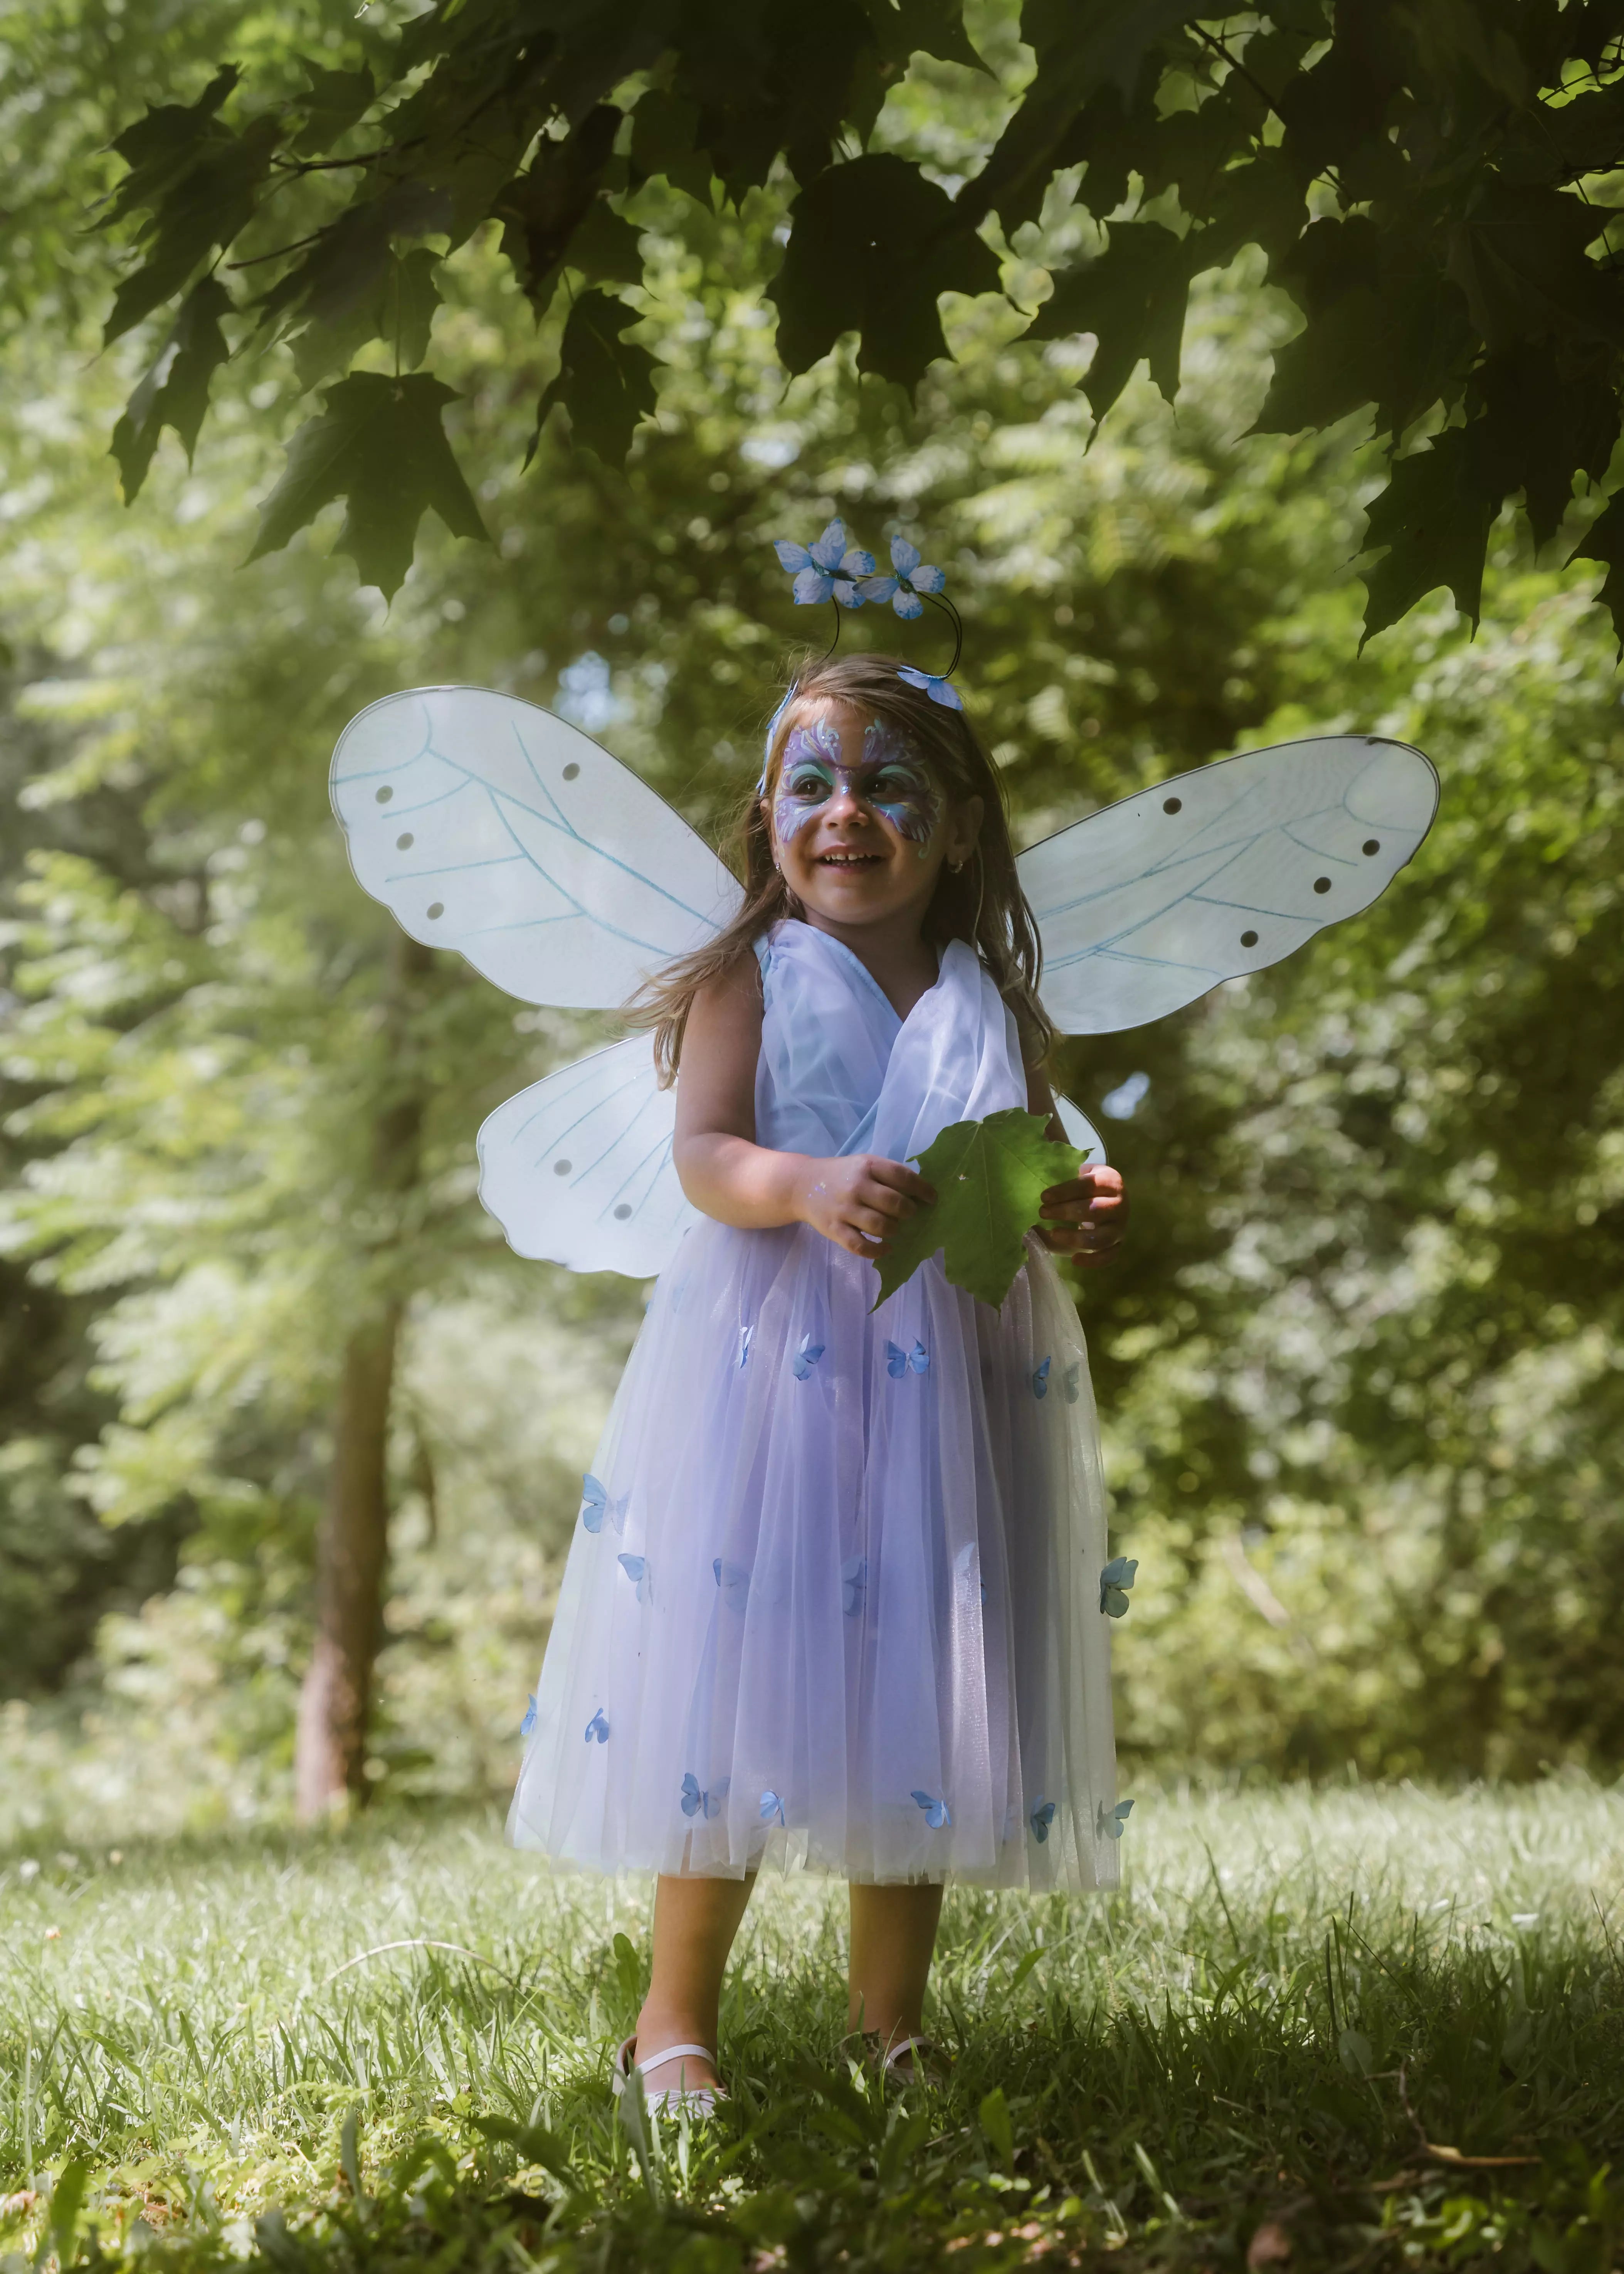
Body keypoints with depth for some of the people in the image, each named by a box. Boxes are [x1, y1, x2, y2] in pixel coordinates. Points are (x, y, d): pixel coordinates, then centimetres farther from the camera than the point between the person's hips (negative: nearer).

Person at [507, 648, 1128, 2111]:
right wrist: (810, 1189, -31)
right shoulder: (754, 979, 2)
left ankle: (892, 2020, 20)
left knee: (919, 1695, 7)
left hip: (956, 1375, 4)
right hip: (778, 1360, -3)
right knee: (734, 1686, -3)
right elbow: (704, 1155, -11)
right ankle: (676, 2020, 9)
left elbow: (1040, 1188, 16)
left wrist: (1082, 1221, -8)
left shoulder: (992, 1007, 12)